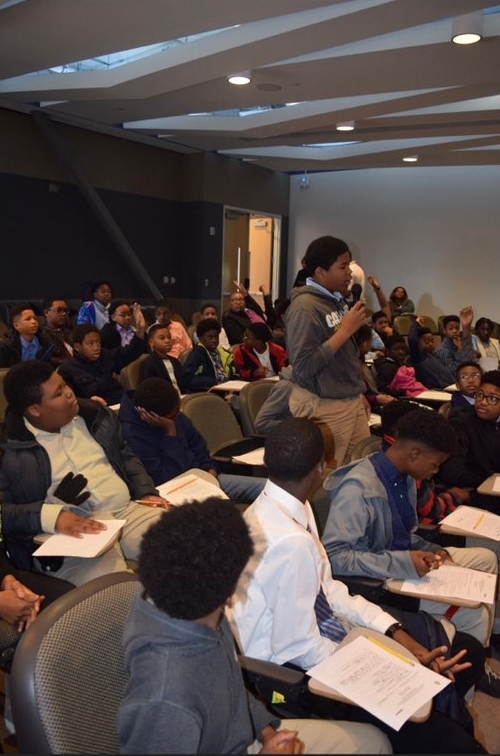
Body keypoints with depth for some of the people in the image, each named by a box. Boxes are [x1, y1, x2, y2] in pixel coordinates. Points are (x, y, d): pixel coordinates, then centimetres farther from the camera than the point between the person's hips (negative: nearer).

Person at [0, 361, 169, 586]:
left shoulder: (94, 414, 15)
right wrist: (53, 515, -23)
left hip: (130, 510, 6)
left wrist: (146, 492, 8)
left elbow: (126, 456, 24)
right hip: (72, 532, -5)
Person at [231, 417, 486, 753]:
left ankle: (442, 714, 35)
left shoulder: (274, 504, -6)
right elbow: (301, 650, -24)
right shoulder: (291, 542, -33)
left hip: (314, 627, 8)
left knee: (466, 650, 10)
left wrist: (397, 633, -6)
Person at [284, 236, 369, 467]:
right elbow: (304, 366, -24)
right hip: (323, 407, -8)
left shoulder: (337, 299, 7)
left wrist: (357, 393, 15)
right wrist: (345, 330, -22)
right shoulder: (305, 307, -18)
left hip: (351, 401, 8)